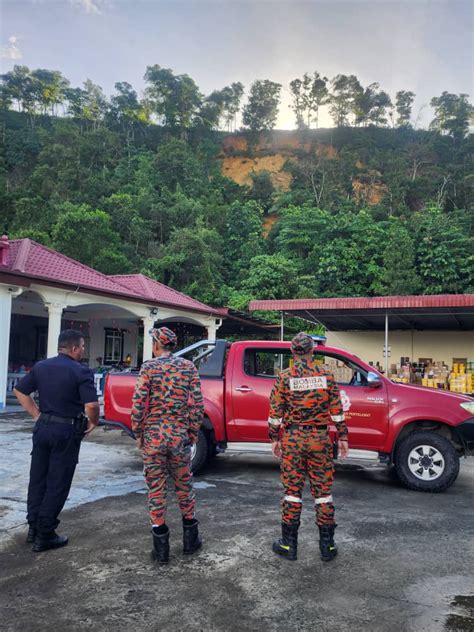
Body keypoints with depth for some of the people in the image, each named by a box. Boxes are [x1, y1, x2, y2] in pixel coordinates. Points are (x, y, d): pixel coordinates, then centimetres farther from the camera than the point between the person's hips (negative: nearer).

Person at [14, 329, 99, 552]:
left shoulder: (41, 366, 6)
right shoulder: (81, 371, -14)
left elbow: (20, 391, 12)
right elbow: (92, 405, -22)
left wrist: (37, 414, 14)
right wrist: (93, 423, -4)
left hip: (43, 427, 6)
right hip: (66, 431, -6)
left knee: (37, 480, 17)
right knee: (57, 485, 4)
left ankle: (33, 527, 27)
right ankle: (44, 536, 11)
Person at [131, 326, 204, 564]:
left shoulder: (149, 367, -5)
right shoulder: (188, 367, 2)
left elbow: (139, 403, -9)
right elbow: (197, 403, -1)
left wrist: (138, 433, 3)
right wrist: (193, 431, 10)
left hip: (153, 436, -2)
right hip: (180, 435, 2)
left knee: (156, 488, 7)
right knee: (184, 485, 16)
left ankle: (161, 547, 13)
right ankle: (190, 539, 26)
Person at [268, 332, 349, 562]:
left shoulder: (284, 378, -4)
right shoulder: (326, 376, -1)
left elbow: (275, 413, -3)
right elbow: (337, 410, 1)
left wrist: (275, 438, 7)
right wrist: (342, 436, 9)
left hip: (292, 439, -1)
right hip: (320, 439, 1)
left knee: (292, 490, 7)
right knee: (322, 490, 9)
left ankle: (289, 544, 15)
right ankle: (327, 545, 17)